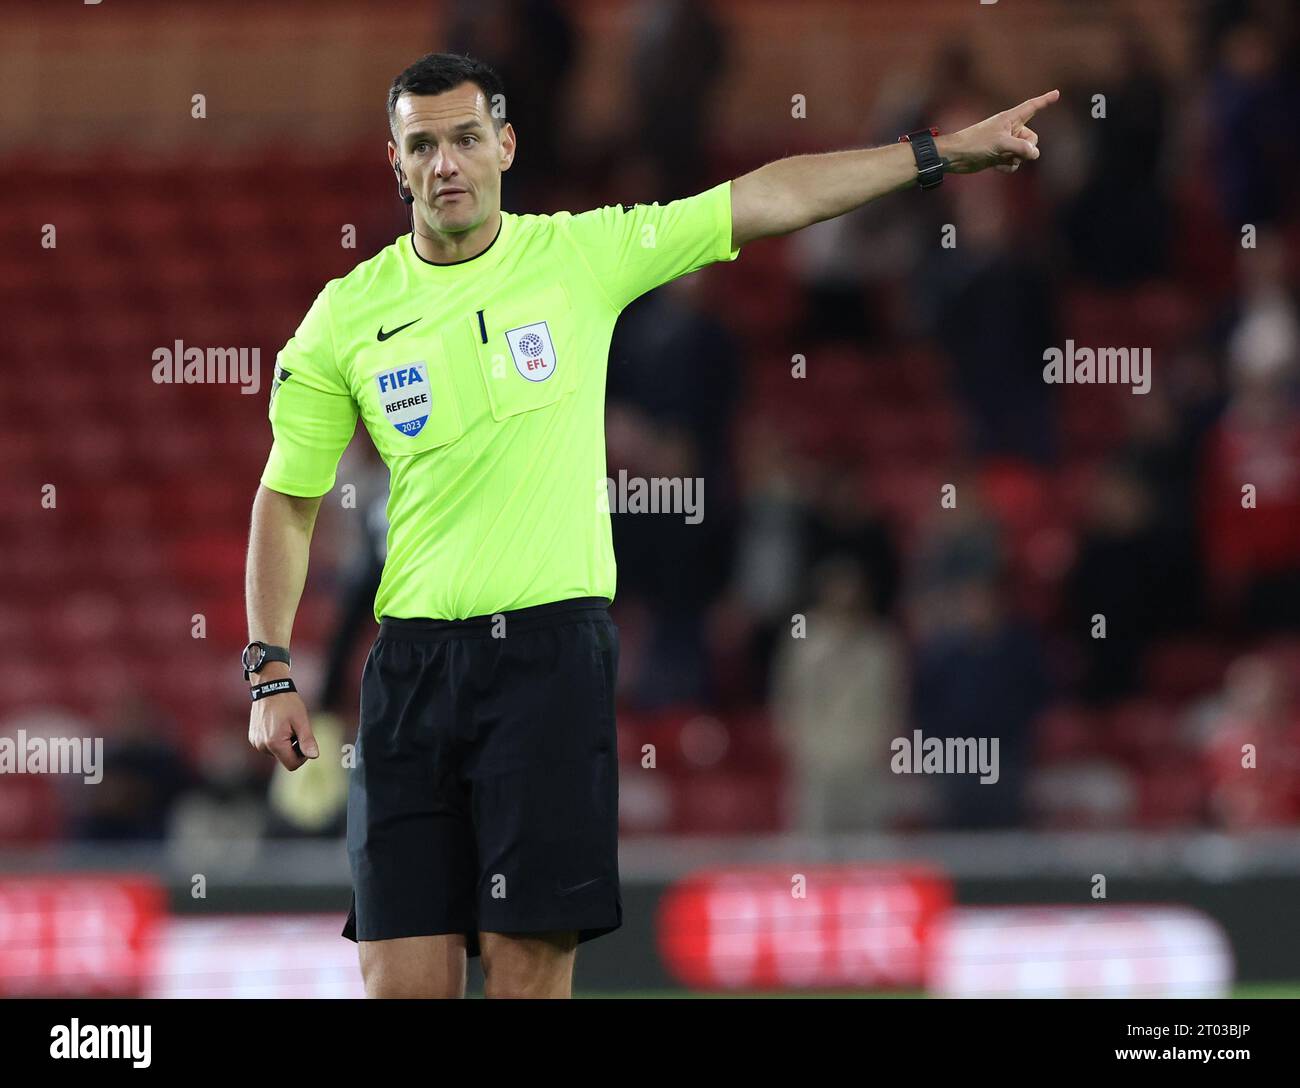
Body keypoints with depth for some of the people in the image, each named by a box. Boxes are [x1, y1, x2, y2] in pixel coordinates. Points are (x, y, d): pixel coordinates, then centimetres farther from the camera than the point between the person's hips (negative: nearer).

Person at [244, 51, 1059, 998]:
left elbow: (766, 200, 5)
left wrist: (941, 153, 3)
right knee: (405, 977, -2)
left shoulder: (580, 255, 2)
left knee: (530, 965, -7)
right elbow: (288, 499, 11)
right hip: (413, 661, 1)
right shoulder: (347, 316, 4)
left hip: (552, 646, -1)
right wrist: (270, 673, 4)